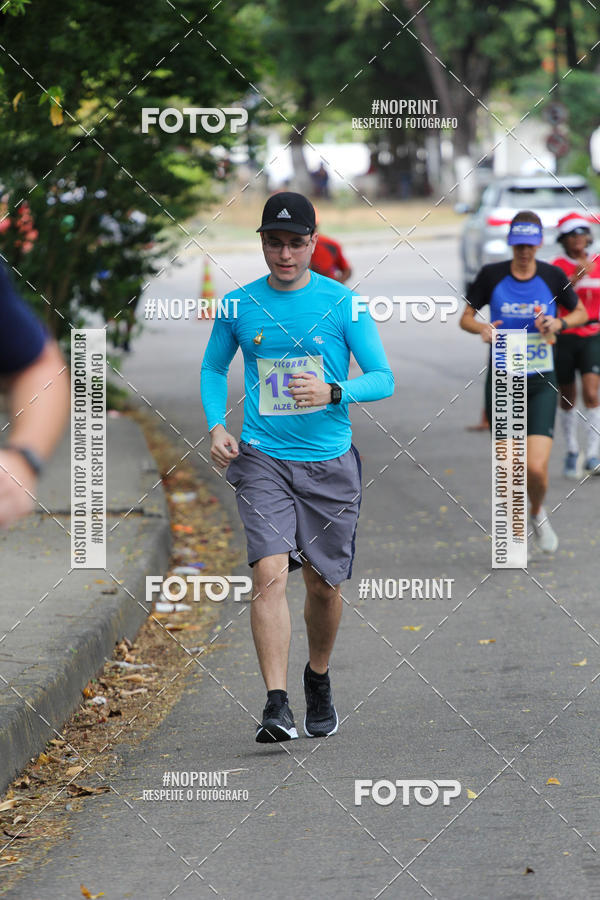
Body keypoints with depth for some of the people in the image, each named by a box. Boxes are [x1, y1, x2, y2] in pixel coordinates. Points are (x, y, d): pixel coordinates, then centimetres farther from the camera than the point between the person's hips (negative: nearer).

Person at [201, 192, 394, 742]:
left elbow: (383, 380, -1)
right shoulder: (239, 305, 3)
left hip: (329, 460, 0)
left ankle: (318, 679, 37)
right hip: (263, 459, 0)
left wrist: (333, 392, -20)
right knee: (270, 572, -17)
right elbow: (214, 367, 18)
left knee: (324, 584, 10)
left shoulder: (342, 303, -2)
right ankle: (276, 707, -21)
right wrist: (216, 425, 1)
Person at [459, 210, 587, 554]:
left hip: (541, 383, 0)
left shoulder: (553, 277, -2)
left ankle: (538, 513, 22)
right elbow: (466, 317, 7)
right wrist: (483, 327, -15)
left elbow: (581, 312, 13)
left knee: (537, 468, -10)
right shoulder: (491, 275, -3)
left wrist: (560, 322, -8)